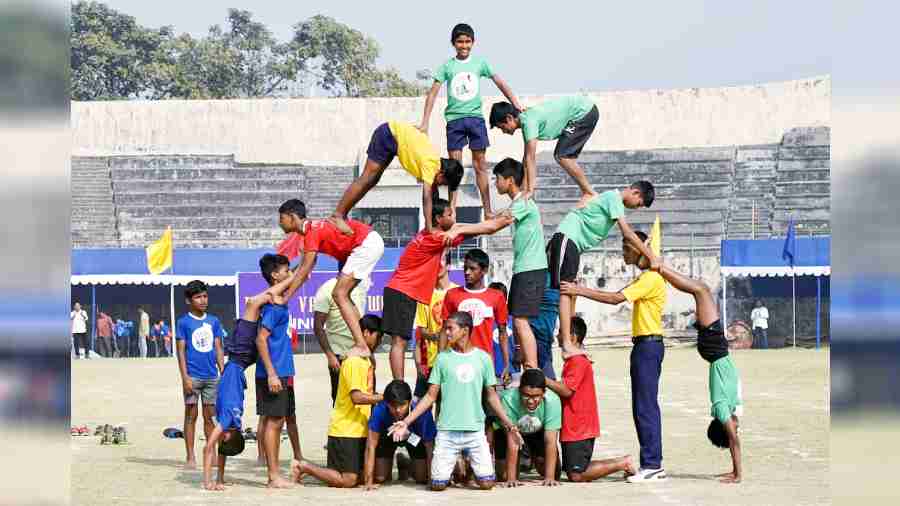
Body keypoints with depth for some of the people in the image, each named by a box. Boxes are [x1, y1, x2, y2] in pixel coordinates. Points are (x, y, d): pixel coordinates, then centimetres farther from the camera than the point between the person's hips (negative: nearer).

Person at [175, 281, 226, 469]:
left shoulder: (213, 321, 10)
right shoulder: (184, 322, -2)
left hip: (212, 376, 4)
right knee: (191, 415, 0)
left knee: (210, 416, 7)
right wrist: (185, 377, -11)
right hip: (193, 376, -4)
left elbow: (218, 349, 13)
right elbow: (181, 351, -4)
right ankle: (190, 457, 4)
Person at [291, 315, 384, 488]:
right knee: (348, 480, -11)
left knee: (363, 476, 7)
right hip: (345, 430, -10)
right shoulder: (353, 361, -15)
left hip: (359, 429, 10)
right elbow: (357, 397, -23)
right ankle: (304, 467, 4)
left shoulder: (365, 359, 16)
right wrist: (385, 397, -20)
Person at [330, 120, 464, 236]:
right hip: (388, 135, -8)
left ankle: (342, 216, 12)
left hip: (395, 135, 8)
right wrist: (429, 230, -33)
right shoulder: (430, 164, -27)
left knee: (372, 181, 9)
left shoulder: (437, 163, -3)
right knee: (368, 178, -12)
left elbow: (433, 195, 7)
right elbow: (427, 197, -33)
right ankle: (337, 216, -12)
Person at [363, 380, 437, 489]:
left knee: (422, 479, -6)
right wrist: (369, 481, -32)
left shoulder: (422, 414, -41)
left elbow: (430, 448, -30)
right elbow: (371, 446, -32)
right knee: (380, 478, -5)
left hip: (414, 438, 0)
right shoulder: (379, 411, -40)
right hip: (387, 438, 0)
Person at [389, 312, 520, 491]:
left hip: (475, 430, 0)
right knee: (438, 484, -6)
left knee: (486, 483, -9)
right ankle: (455, 465, 27)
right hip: (447, 431, 0)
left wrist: (508, 423, 4)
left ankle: (469, 461, 23)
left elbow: (491, 395, 10)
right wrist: (406, 422, -2)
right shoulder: (443, 358, 4)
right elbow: (431, 396, 5)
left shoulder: (482, 358, 4)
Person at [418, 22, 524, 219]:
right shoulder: (447, 66, 2)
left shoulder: (480, 63, 4)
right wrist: (425, 122, -4)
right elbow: (433, 93, 1)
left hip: (475, 117, 1)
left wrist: (516, 104, 0)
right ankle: (452, 209, 1)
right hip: (454, 119, -1)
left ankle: (487, 210, 4)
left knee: (480, 164, 3)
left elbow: (499, 82, 8)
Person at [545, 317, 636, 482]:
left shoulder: (578, 361, -16)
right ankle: (621, 462, 14)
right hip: (572, 428, 10)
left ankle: (623, 464, -3)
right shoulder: (572, 360, 17)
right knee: (571, 471, 13)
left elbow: (566, 390, -23)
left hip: (579, 429, -10)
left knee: (576, 475, -10)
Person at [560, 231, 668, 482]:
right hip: (644, 345, 11)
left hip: (648, 345, -11)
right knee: (642, 407, 10)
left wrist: (579, 291, -17)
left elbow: (616, 298, -19)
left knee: (646, 406, -11)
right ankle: (651, 464, 12)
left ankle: (653, 465, -11)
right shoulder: (644, 278, 20)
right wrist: (581, 290, 9)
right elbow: (619, 295, 17)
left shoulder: (651, 278, -14)